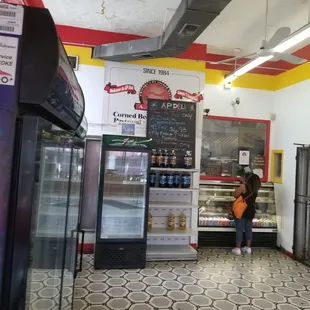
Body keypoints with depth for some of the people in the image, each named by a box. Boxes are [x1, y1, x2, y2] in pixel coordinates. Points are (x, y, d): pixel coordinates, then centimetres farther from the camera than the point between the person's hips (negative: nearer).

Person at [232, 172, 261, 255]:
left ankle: (238, 249, 4)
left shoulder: (243, 186, -15)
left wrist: (240, 186, 3)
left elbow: (235, 195, -10)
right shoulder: (255, 188, 4)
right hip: (250, 211, 6)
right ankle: (248, 248, 20)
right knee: (248, 229, 13)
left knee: (239, 229, 0)